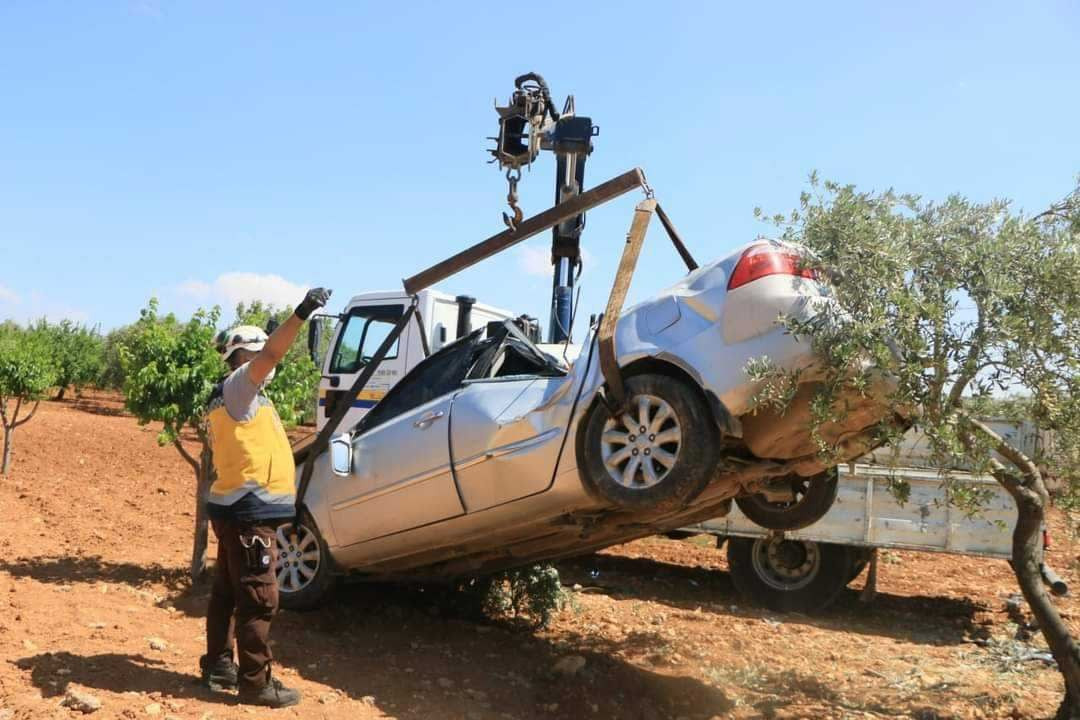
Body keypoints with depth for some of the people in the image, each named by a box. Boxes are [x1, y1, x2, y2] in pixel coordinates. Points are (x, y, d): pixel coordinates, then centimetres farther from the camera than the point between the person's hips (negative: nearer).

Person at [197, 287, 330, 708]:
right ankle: (255, 683, 0)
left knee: (228, 592, 17)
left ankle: (218, 665, 27)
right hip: (248, 513, -10)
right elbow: (270, 355, -29)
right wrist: (302, 313, -37)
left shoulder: (235, 397, 18)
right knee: (258, 599, -6)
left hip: (239, 509, 10)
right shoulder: (236, 387, -11)